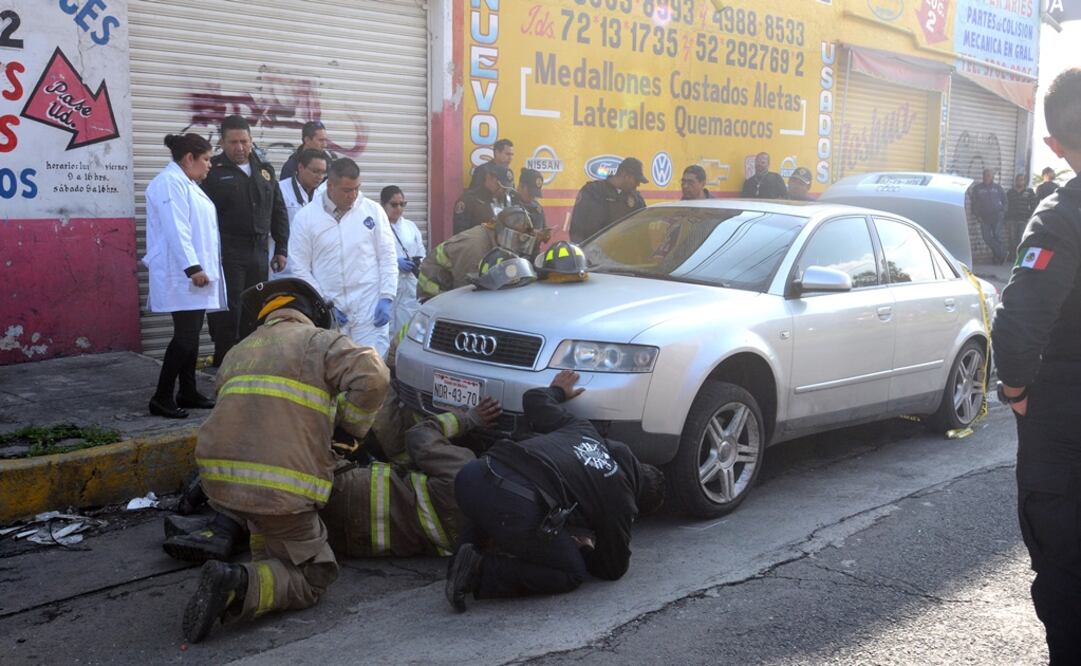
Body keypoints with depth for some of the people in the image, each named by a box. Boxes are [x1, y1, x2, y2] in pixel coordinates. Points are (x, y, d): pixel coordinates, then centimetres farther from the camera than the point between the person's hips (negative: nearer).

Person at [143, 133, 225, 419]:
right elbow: (176, 230, -21)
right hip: (181, 276, -10)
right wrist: (193, 267, -26)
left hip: (195, 274, 10)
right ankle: (161, 398, -4)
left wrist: (200, 268, 20)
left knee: (191, 336, 11)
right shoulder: (170, 182, -12)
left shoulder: (186, 183, 19)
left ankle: (188, 393, 18)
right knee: (185, 337, -10)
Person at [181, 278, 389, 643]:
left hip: (218, 476, 7)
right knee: (312, 577, 8)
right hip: (280, 487, -6)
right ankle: (240, 584, -16)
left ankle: (266, 552, 25)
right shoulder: (318, 341, 6)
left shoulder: (238, 351, 25)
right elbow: (372, 377, -10)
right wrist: (351, 423, 8)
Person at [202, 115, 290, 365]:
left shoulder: (264, 170, 14)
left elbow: (279, 211, 17)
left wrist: (281, 249, 12)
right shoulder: (214, 171, -3)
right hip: (227, 253, -5)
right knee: (228, 313, -4)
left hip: (258, 253, 5)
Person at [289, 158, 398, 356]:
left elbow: (388, 258, 6)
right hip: (328, 312, 0)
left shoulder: (373, 211, 5)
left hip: (370, 309, 0)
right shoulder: (305, 217, 3)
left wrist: (387, 298, -4)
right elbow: (300, 268, 2)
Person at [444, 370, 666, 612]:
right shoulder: (621, 499, 15)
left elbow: (533, 399, 36)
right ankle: (482, 572, -2)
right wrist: (584, 549, 43)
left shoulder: (582, 429, 28)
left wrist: (557, 391, 57)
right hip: (517, 507, -7)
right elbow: (614, 569, 23)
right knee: (572, 574, 16)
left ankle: (468, 550, 17)